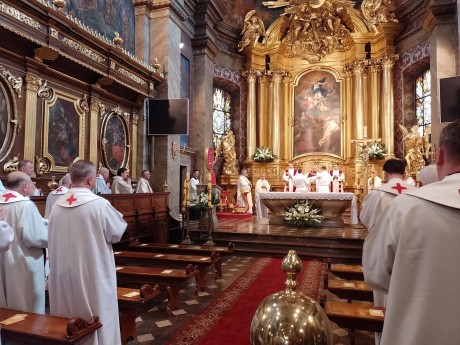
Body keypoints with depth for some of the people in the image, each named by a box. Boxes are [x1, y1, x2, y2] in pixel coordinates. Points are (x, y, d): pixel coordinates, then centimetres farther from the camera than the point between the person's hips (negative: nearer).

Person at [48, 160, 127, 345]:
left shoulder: (57, 205, -3)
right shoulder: (100, 204, -20)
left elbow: (55, 238, 10)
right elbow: (117, 233, -9)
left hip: (63, 276, 6)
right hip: (93, 275, -5)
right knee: (97, 320, 11)